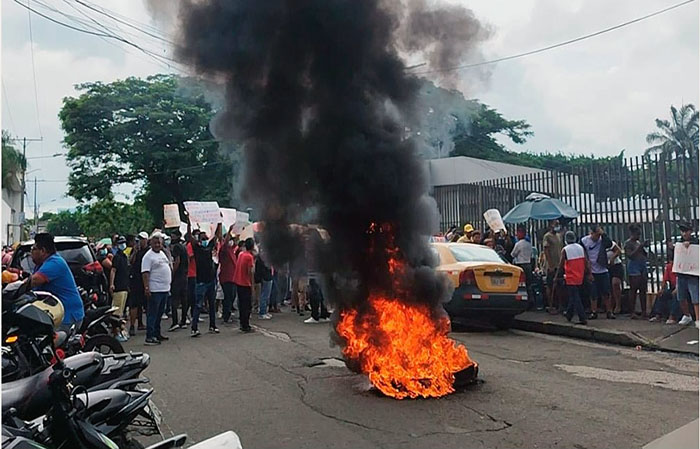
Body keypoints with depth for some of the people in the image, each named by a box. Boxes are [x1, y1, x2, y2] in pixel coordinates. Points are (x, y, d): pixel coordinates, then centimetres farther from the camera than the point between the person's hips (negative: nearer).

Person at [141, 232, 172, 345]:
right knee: (152, 313, -6)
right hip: (154, 290, -8)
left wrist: (169, 283, 22)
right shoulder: (148, 256, -11)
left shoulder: (162, 253, 16)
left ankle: (157, 333, 25)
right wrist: (146, 287, -26)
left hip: (165, 289, 8)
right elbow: (145, 273, -18)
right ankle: (149, 337, -4)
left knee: (159, 313, 16)